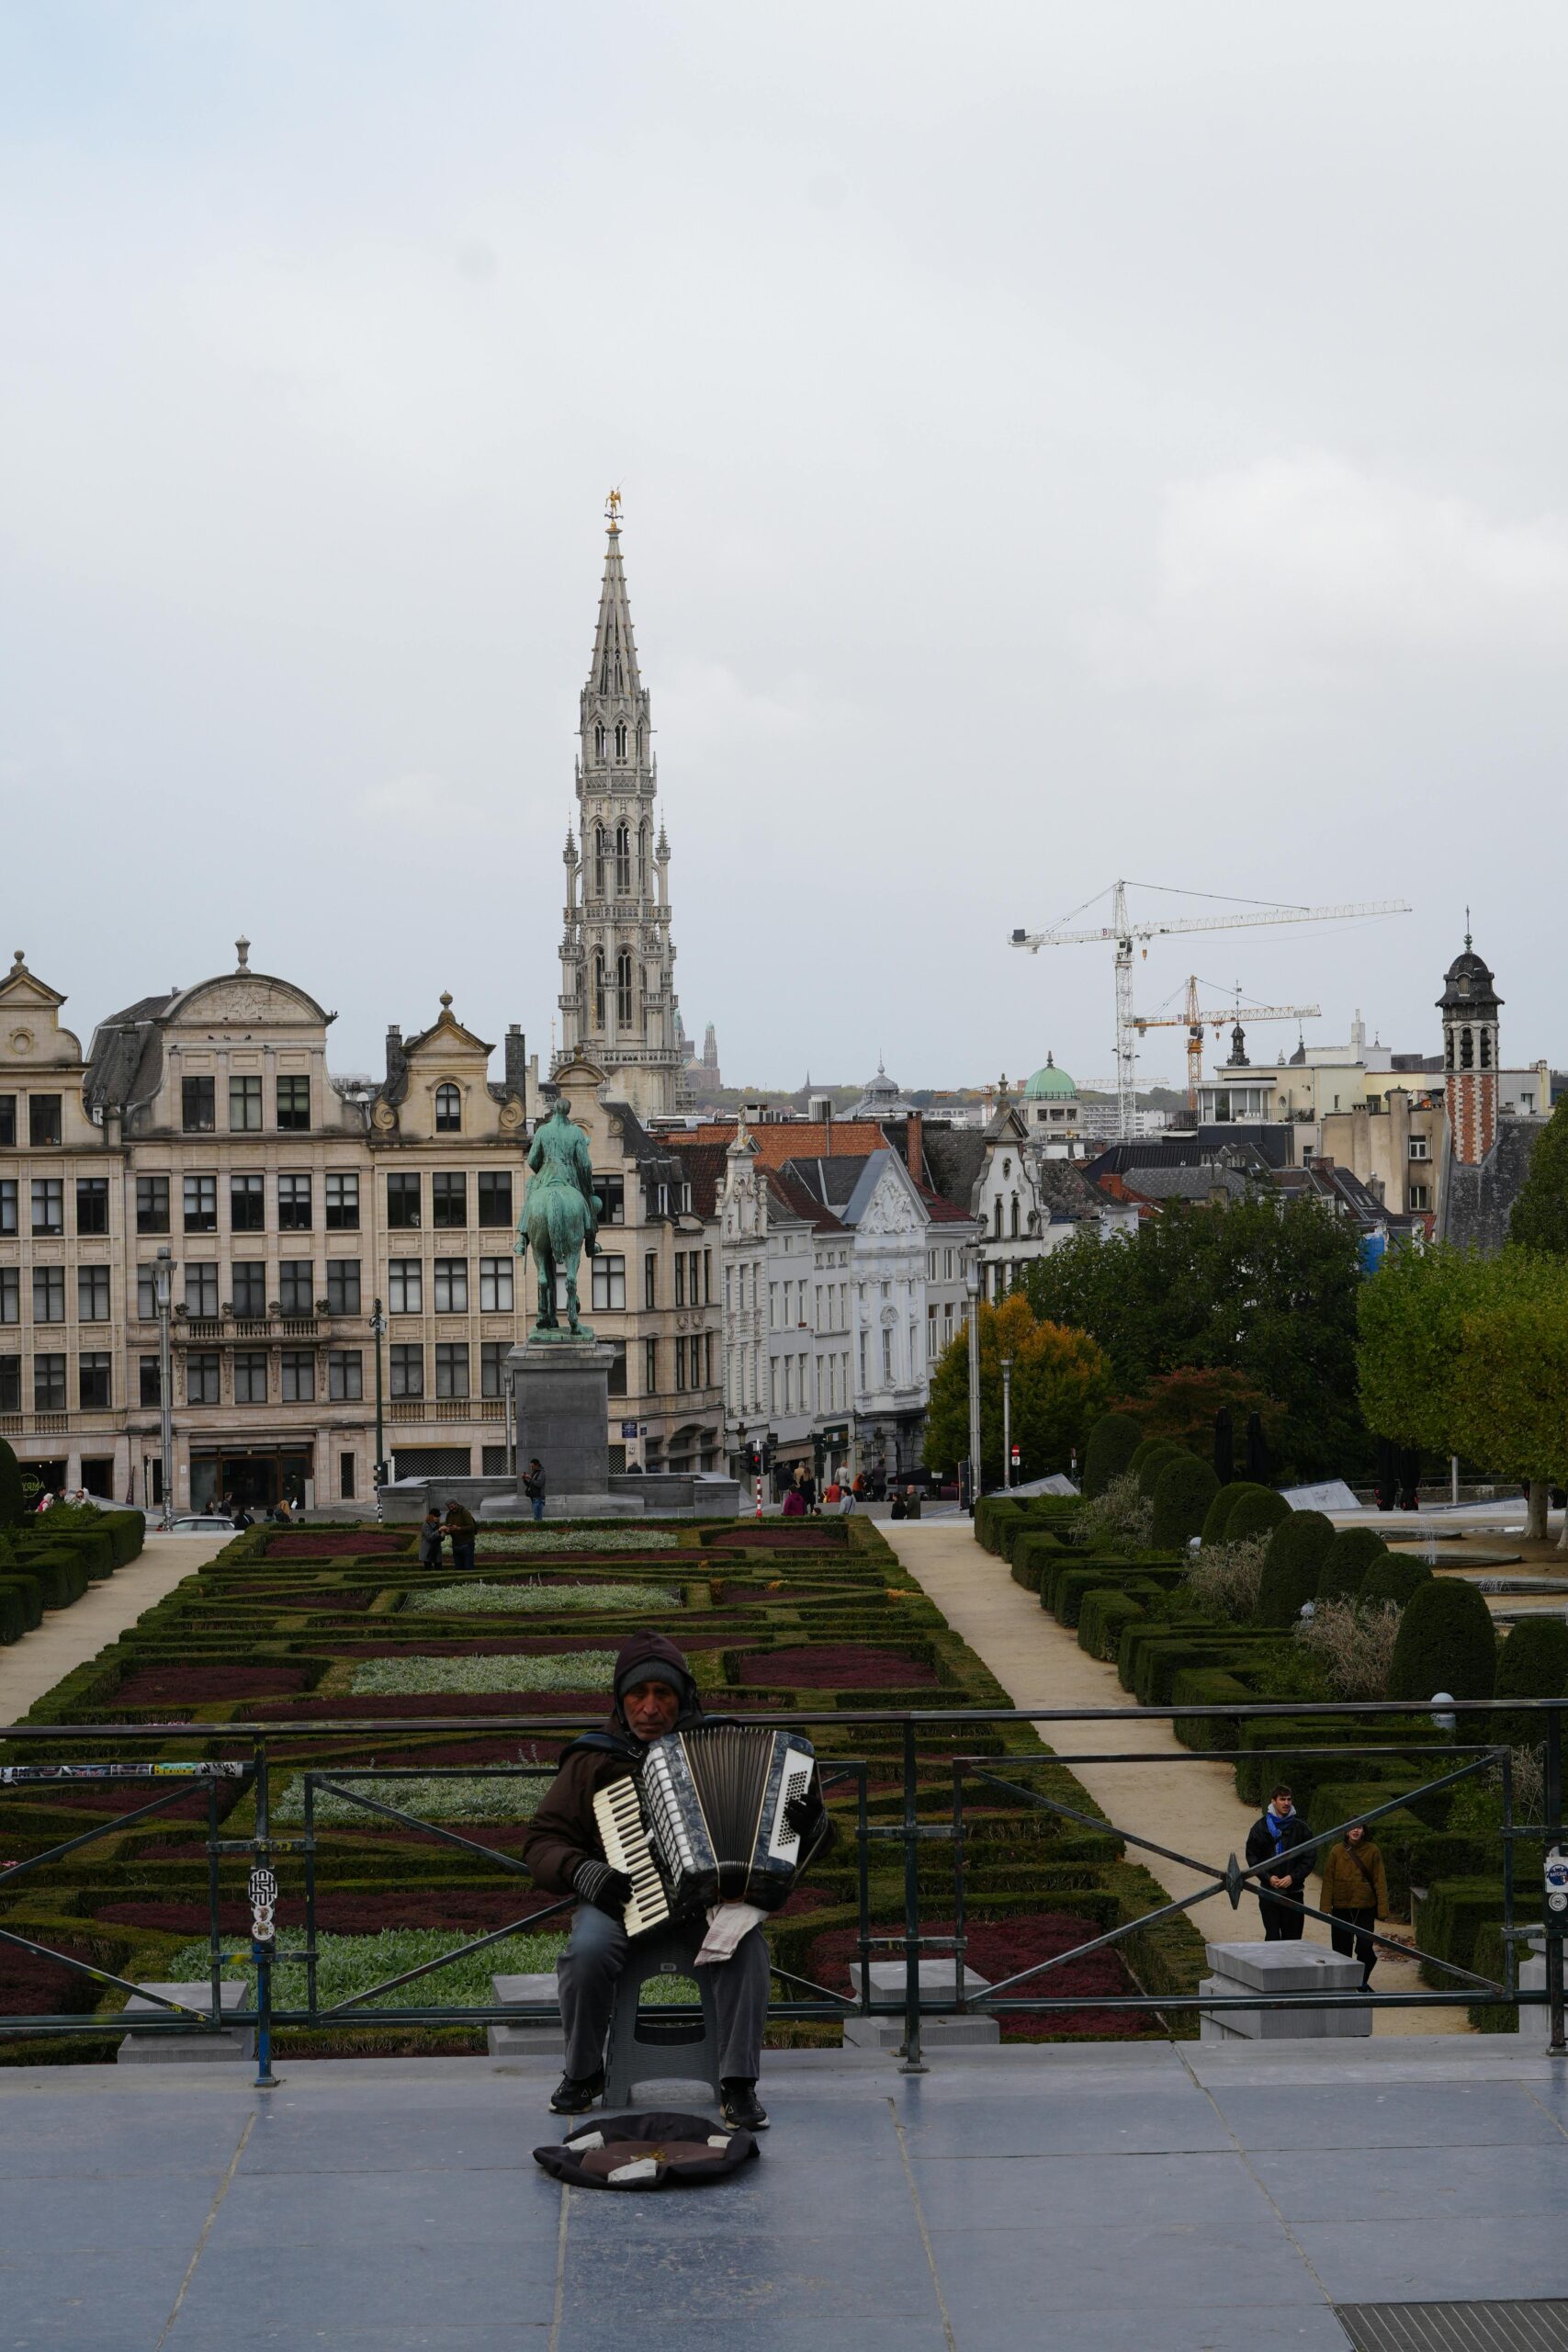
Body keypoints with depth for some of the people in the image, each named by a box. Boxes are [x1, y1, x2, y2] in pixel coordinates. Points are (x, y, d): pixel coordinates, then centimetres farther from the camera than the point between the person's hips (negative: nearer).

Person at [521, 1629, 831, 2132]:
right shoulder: (593, 1762, 7)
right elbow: (542, 1841, 7)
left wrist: (810, 1822, -15)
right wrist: (581, 1871, -14)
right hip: (622, 1900, 0)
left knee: (745, 1945, -33)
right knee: (588, 1950, -32)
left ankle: (739, 2086, -24)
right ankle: (583, 2073, -7)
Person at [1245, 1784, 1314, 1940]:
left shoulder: (1300, 1827, 3)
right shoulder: (1260, 1827, 2)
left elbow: (1308, 1859, 2)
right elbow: (1252, 1857, 3)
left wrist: (1293, 1877, -11)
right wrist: (1268, 1877, -10)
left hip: (1293, 1892, 0)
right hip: (1268, 1893, 0)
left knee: (1293, 1937, 1)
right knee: (1272, 1936, 0)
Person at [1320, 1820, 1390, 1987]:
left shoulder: (1372, 1851, -1)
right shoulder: (1337, 1851, 0)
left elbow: (1380, 1881, -1)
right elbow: (1328, 1880, 1)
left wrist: (1382, 1908, -7)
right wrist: (1325, 1907, -5)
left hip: (1365, 1908, -1)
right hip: (1341, 1909, 1)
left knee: (1365, 1947, -5)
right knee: (1342, 1948, 7)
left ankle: (1362, 1982, 18)